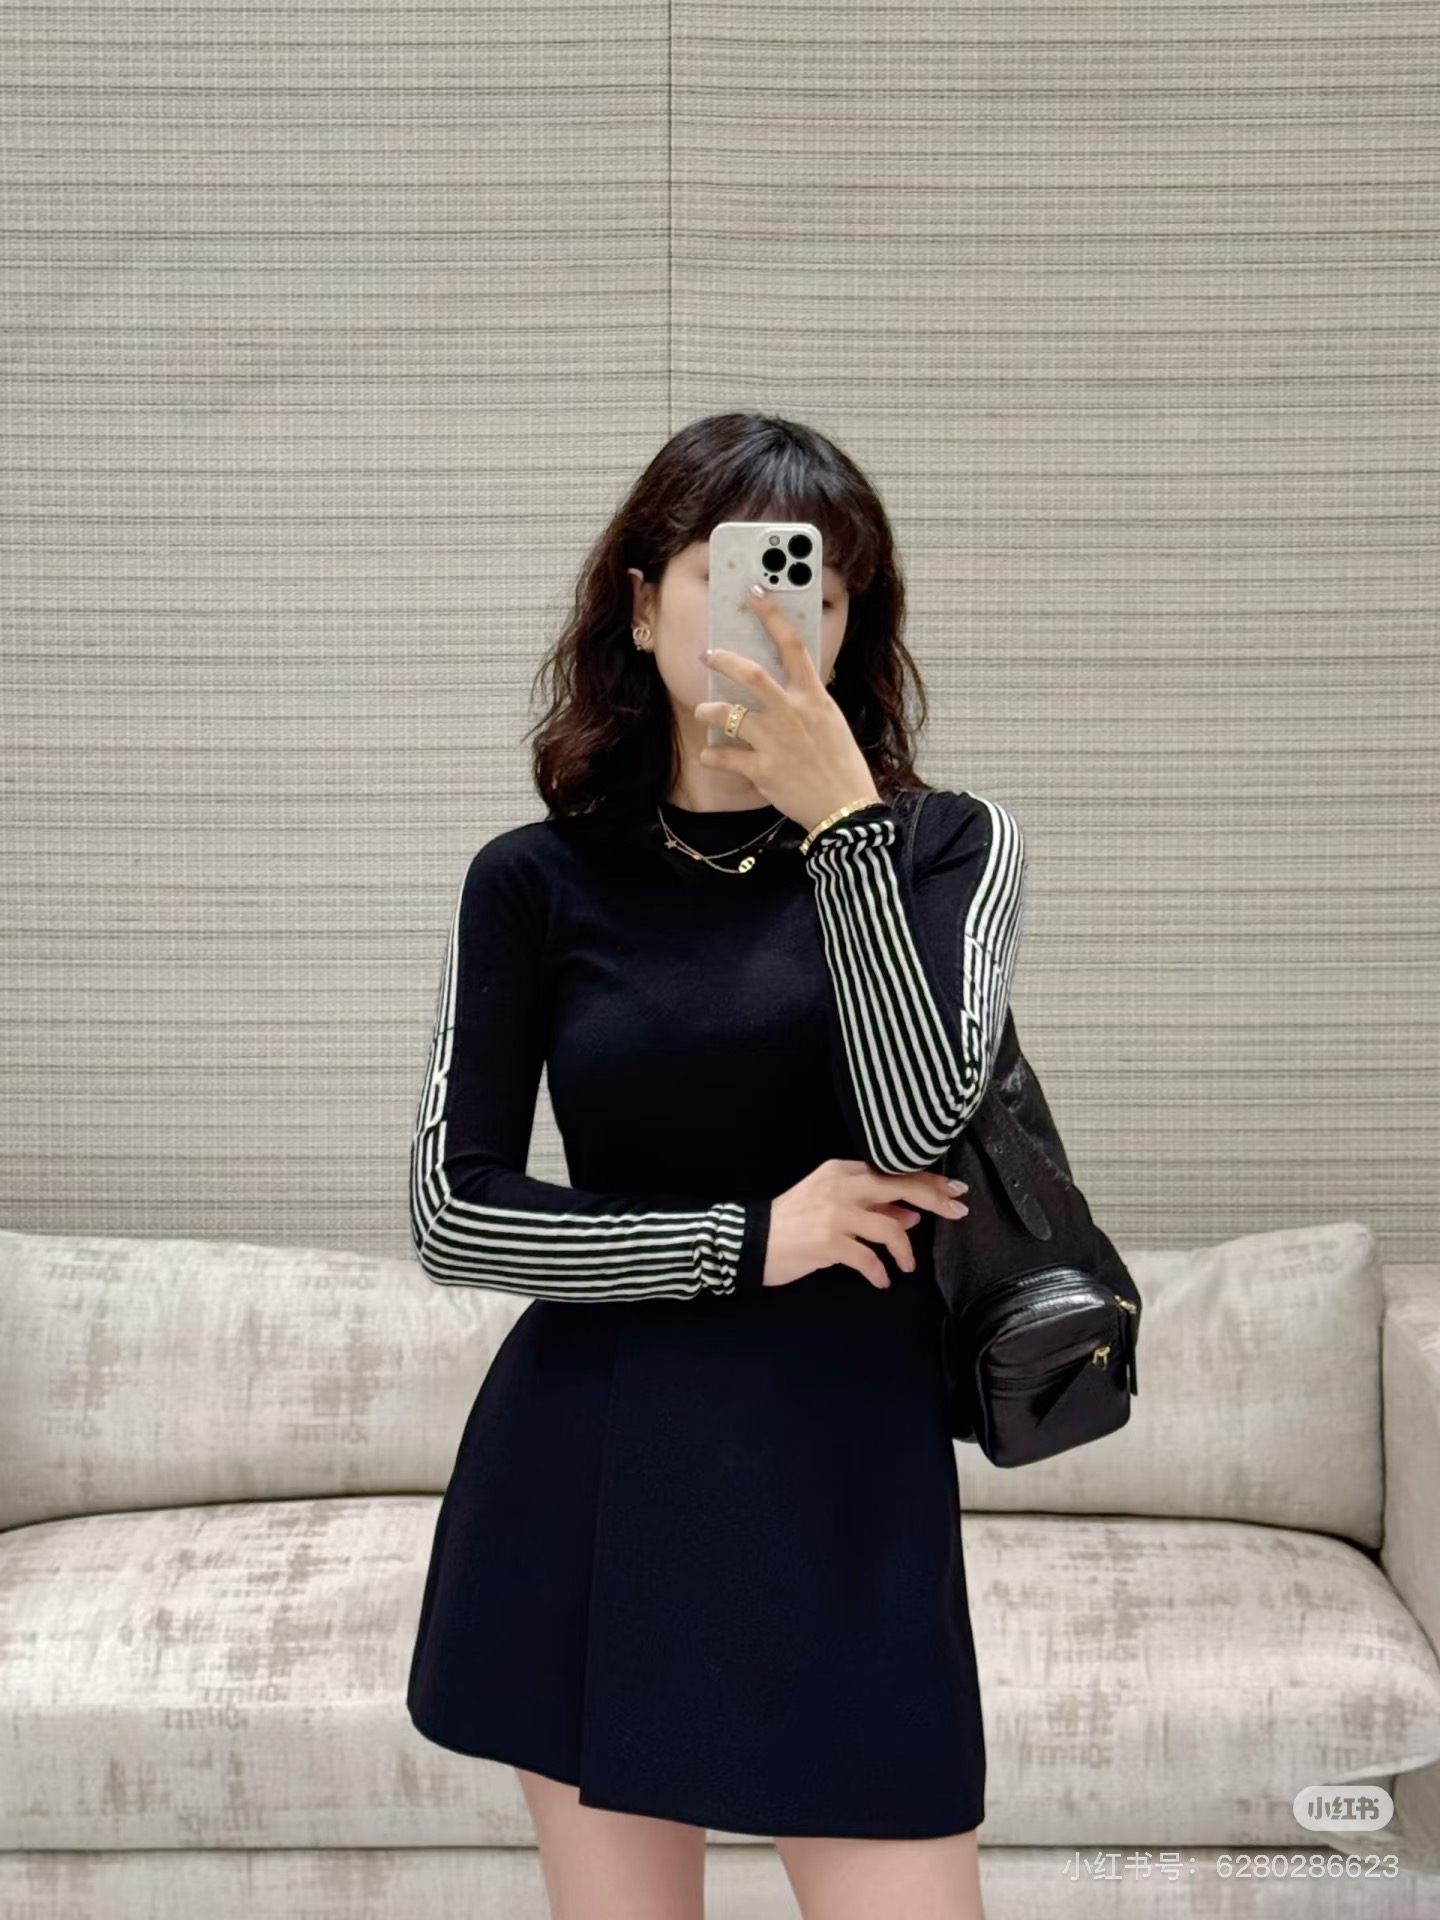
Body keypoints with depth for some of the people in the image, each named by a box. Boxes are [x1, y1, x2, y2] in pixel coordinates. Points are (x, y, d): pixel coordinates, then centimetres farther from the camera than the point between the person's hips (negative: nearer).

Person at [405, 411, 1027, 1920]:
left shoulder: (947, 846, 2)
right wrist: (744, 1239, -9)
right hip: (585, 1487, 1)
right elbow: (451, 1215, -2)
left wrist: (839, 822, -21)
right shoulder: (538, 880, 1)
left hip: (843, 1477, 0)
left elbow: (918, 1126, -15)